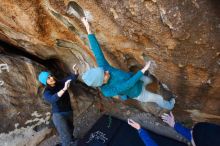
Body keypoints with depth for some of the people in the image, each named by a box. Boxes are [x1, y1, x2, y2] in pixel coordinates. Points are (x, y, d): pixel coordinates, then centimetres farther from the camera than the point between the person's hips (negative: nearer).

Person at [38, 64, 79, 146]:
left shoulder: (60, 83, -6)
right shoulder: (47, 92, -18)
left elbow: (73, 78, -12)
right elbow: (53, 99, -40)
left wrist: (75, 71, -34)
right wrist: (64, 89, -51)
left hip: (69, 112, 6)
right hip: (59, 115, -6)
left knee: (70, 131, 27)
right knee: (67, 138, -9)